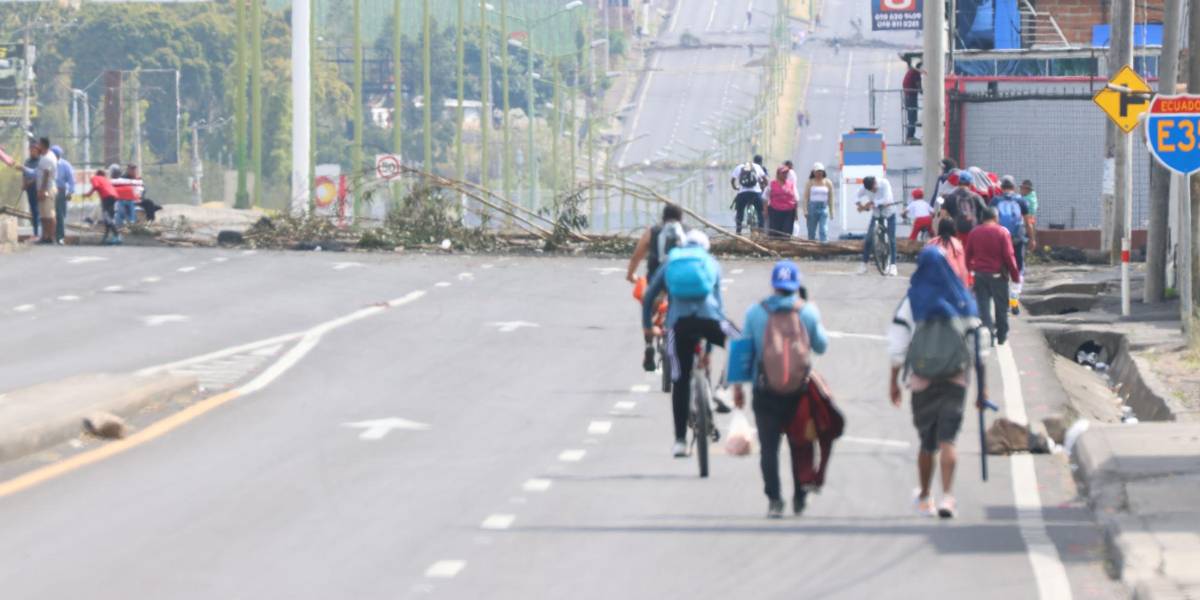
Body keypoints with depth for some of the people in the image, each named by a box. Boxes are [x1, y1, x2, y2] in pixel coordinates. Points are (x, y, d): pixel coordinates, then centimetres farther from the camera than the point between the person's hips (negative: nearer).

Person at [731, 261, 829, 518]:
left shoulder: (755, 312, -2)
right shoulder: (808, 311, -4)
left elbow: (745, 349, 0)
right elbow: (821, 346, 8)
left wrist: (738, 385, 9)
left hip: (765, 390, 0)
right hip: (799, 389, 0)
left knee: (769, 446, 3)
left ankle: (774, 500, -5)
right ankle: (799, 498, 16)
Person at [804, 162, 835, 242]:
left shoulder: (828, 183, 5)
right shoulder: (810, 182, 3)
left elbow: (830, 197, 7)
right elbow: (806, 197, 1)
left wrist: (831, 211, 3)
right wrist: (805, 210, -7)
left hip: (823, 208, -1)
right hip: (812, 207, 1)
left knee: (824, 230, -12)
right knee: (811, 232, 6)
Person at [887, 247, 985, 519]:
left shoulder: (912, 302, -2)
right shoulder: (962, 301, 2)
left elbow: (897, 345, -3)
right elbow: (977, 345, 2)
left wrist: (894, 381, 4)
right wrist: (983, 386, 8)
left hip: (922, 382, 0)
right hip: (956, 379, 0)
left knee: (926, 442, 14)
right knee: (947, 440, -4)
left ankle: (925, 497, 26)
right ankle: (947, 495, -21)